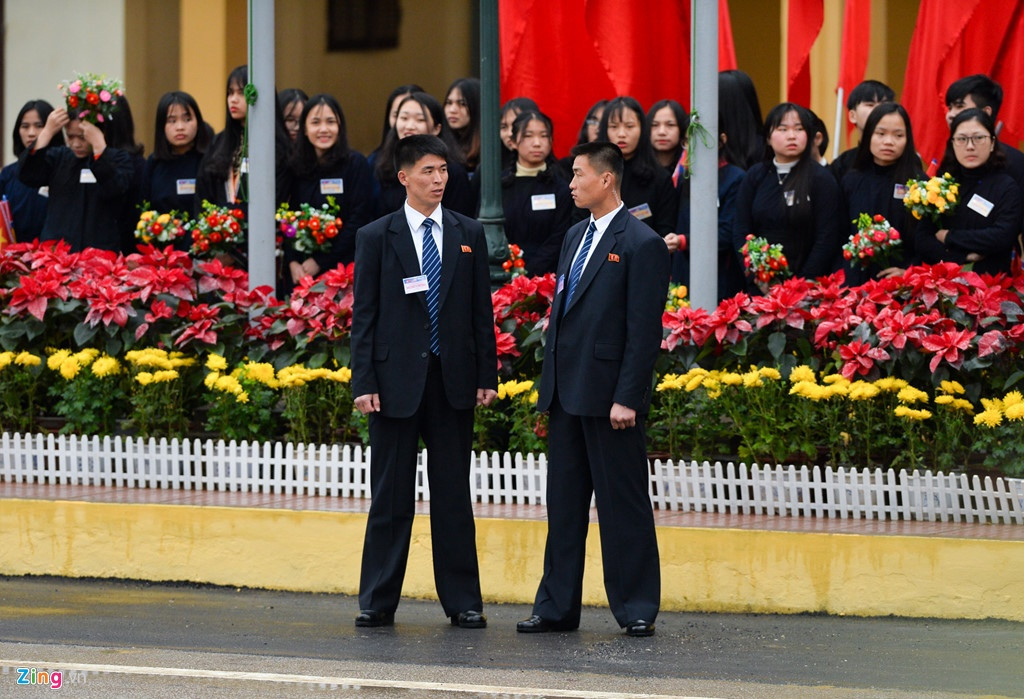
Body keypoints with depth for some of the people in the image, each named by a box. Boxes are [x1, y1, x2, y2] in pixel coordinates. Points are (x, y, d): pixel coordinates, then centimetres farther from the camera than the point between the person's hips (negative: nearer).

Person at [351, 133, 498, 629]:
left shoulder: (468, 235, 9)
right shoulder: (376, 237, 2)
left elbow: (482, 310, 9)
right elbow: (364, 315, 0)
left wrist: (487, 375, 3)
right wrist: (364, 382, -7)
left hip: (453, 380, 2)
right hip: (396, 379, -2)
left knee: (453, 495, 6)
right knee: (390, 496, 3)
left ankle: (462, 601, 10)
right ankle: (378, 602, 9)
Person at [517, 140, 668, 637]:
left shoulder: (641, 245, -10)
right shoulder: (575, 237, 16)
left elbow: (644, 331, -14)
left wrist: (627, 398, -19)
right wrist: (549, 390, 15)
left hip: (608, 396, -8)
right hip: (567, 392, 8)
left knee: (623, 505, -1)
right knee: (564, 504, 11)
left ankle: (637, 609, 6)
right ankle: (558, 606, 17)